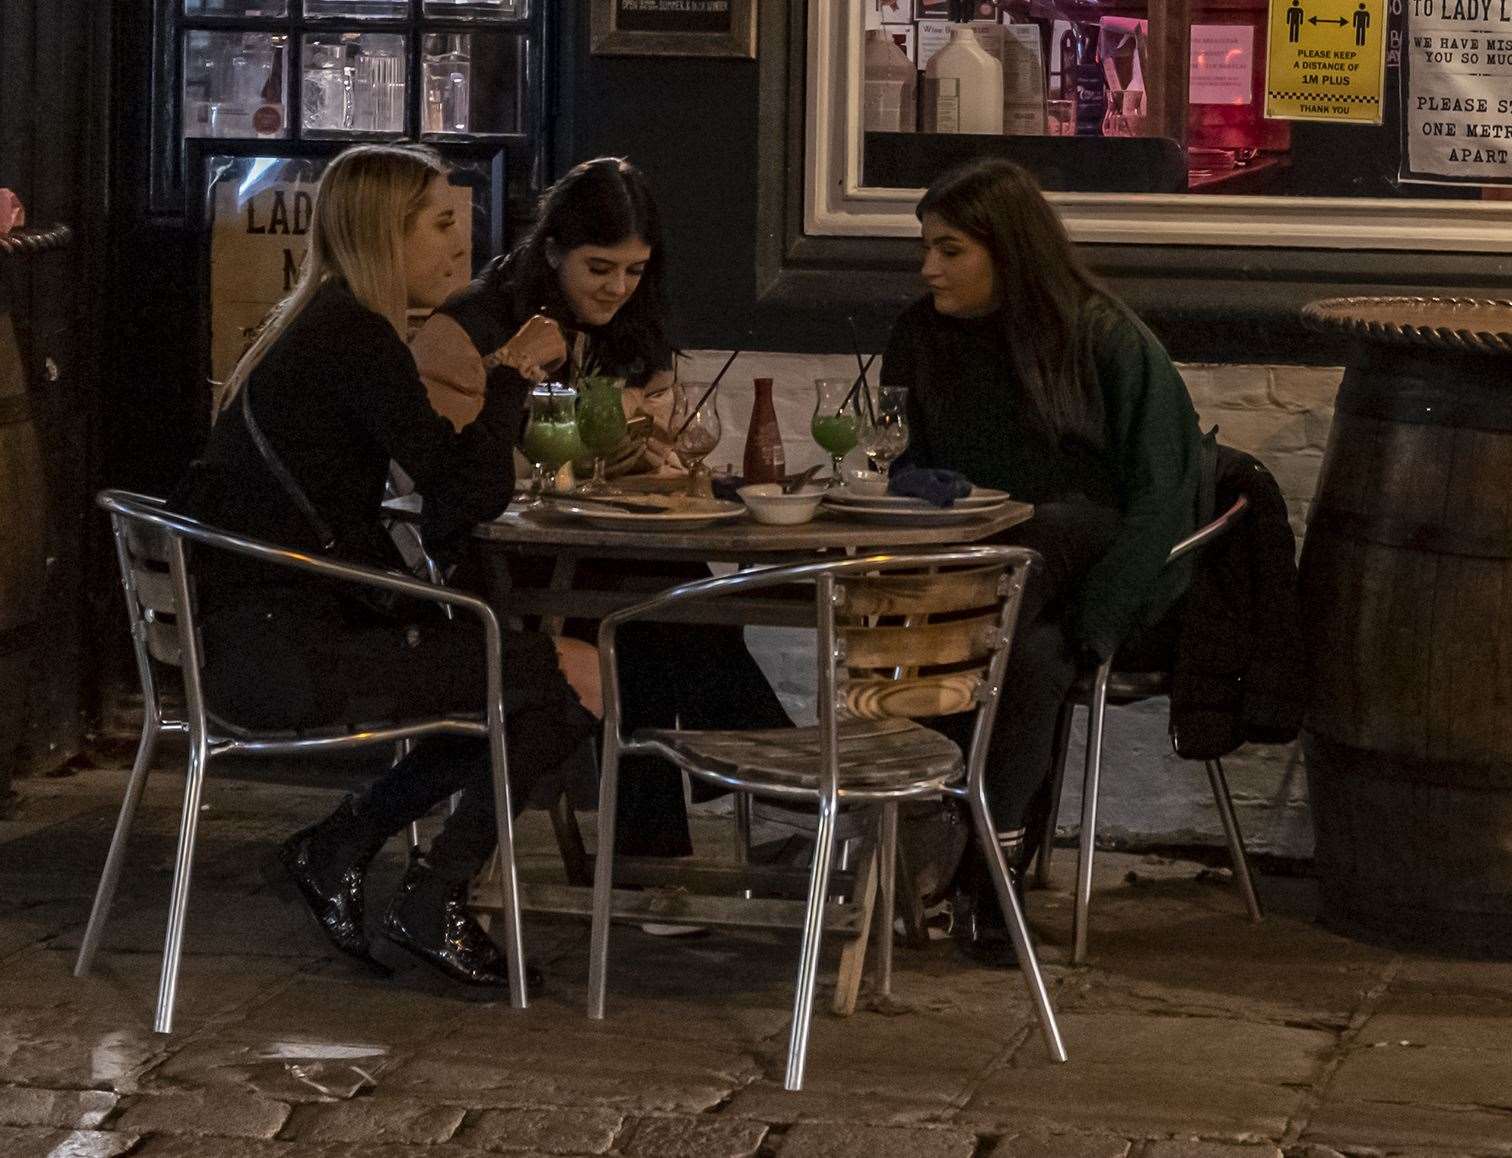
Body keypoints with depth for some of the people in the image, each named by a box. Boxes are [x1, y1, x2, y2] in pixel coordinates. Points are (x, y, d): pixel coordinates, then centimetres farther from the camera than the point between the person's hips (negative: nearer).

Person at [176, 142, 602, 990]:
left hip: (257, 640, 10)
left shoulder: (322, 327, 18)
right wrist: (517, 373, -6)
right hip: (286, 656, -10)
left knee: (528, 678, 18)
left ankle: (338, 849, 16)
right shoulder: (355, 339, -13)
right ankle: (434, 903, 1)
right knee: (578, 677, -10)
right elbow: (472, 496, -17)